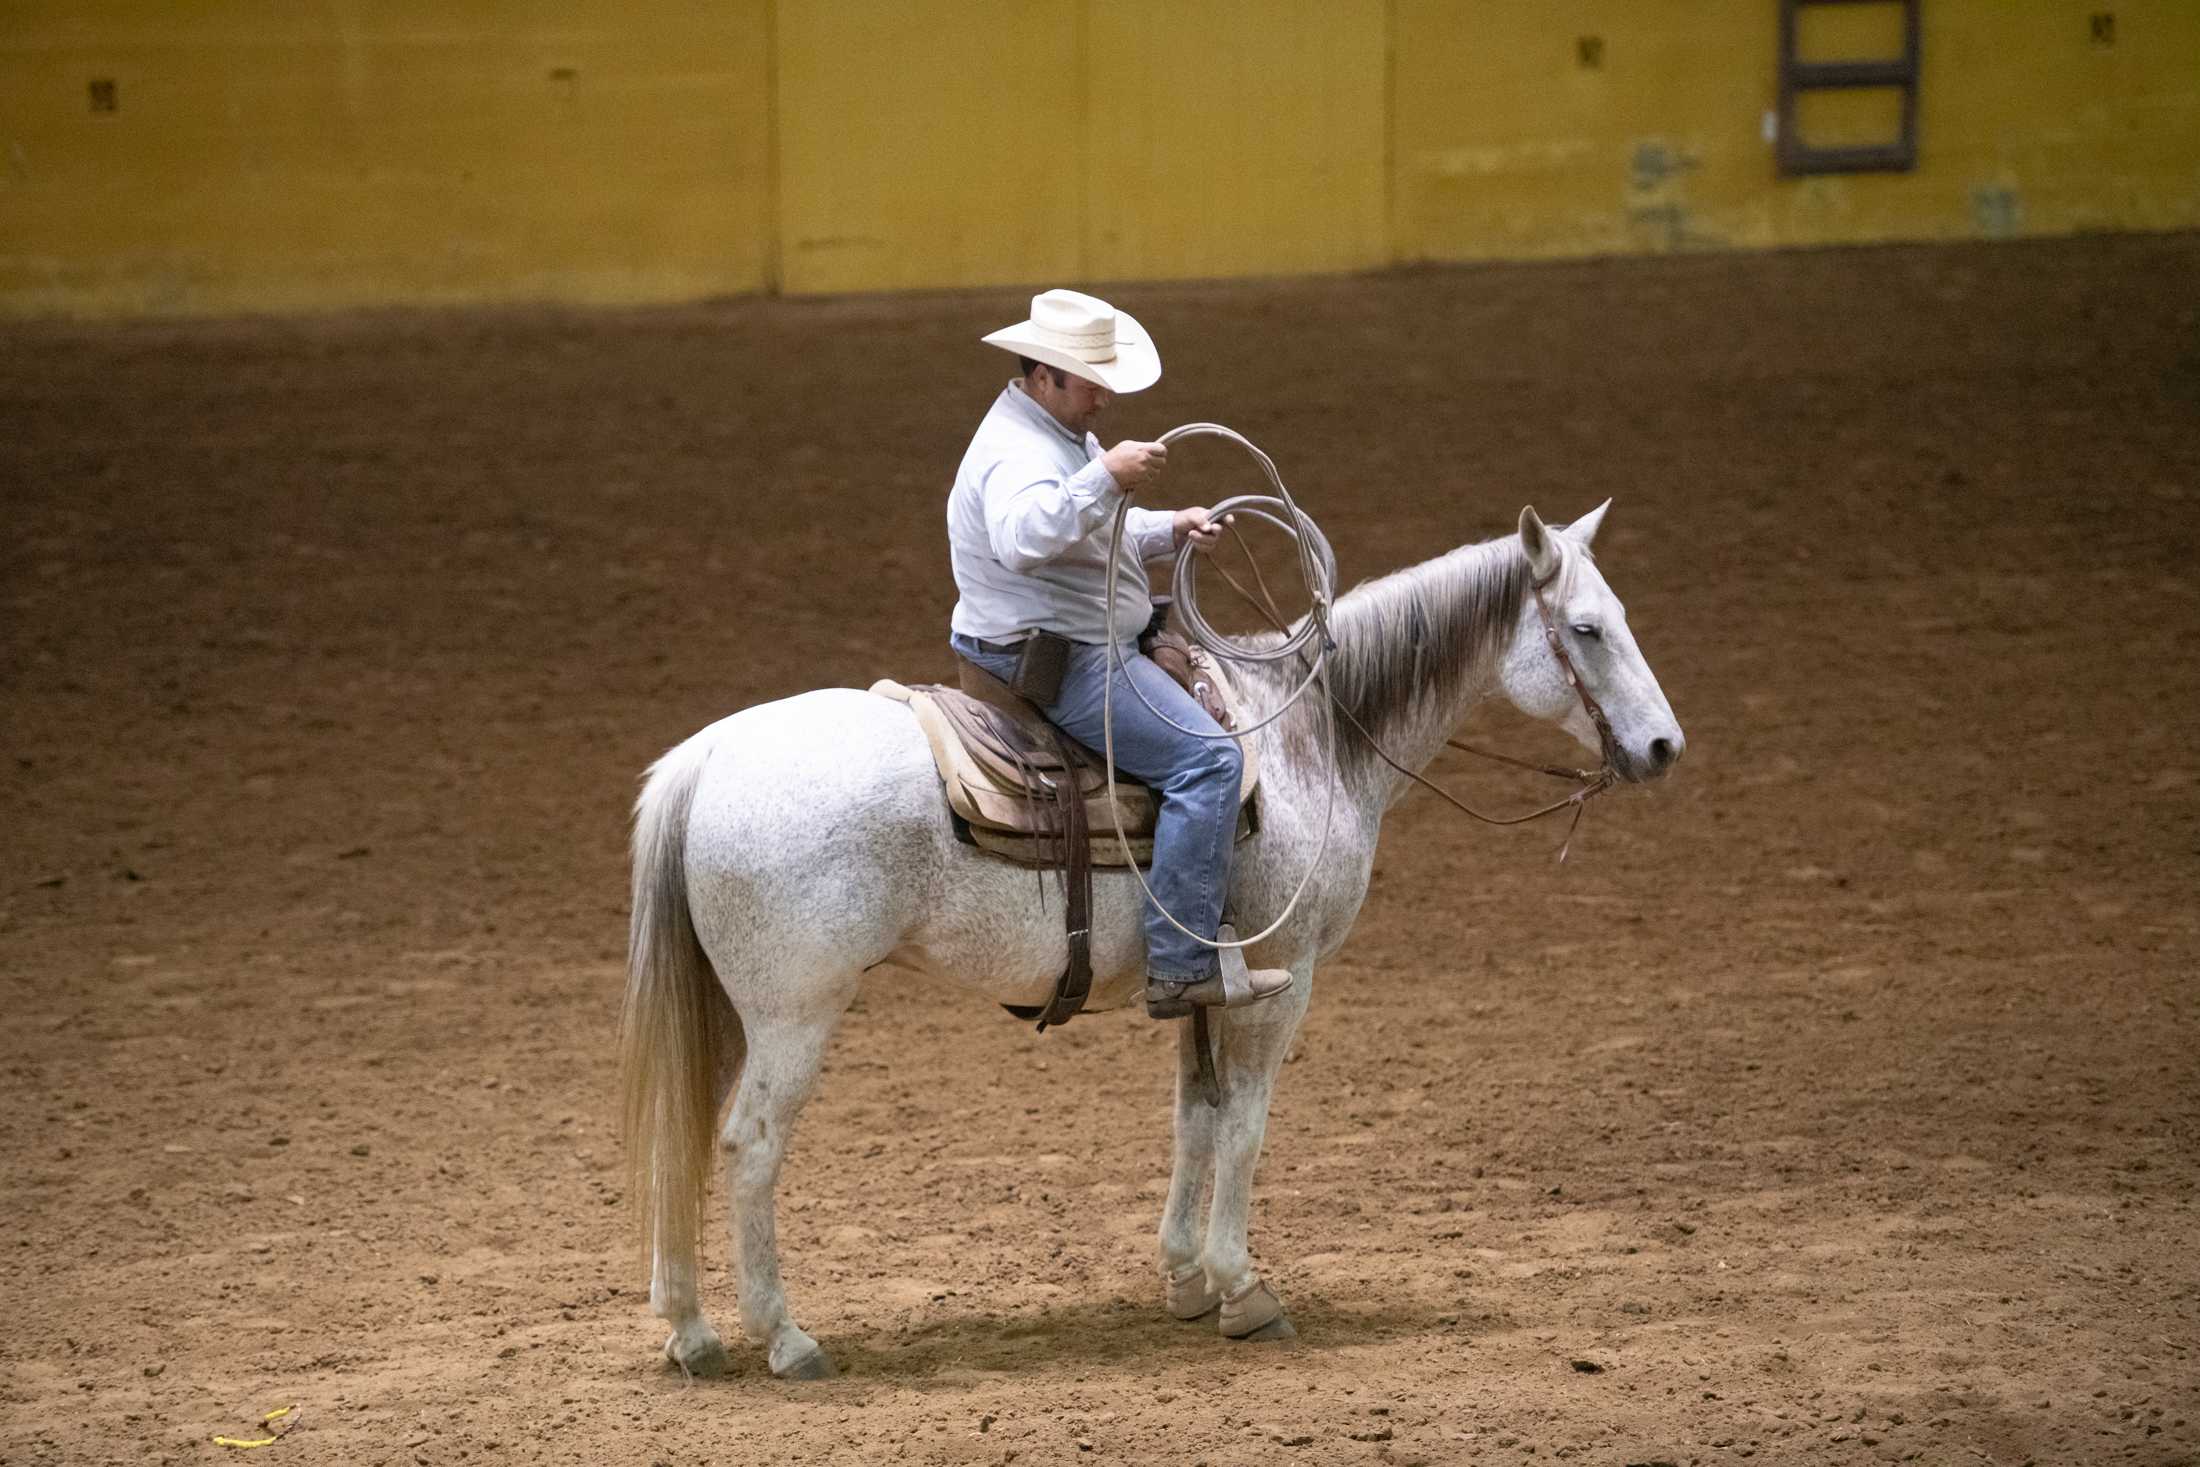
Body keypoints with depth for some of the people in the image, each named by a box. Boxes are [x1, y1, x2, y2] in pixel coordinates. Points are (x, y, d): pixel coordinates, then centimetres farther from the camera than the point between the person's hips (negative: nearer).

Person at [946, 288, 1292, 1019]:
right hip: (1055, 661, -12)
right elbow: (1023, 536, -44)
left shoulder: (1064, 435, 14)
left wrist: (1170, 528, 11)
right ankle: (1182, 964, -25)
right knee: (1206, 759, -22)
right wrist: (1106, 477, -50)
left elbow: (1096, 533, 28)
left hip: (1083, 646, 12)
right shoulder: (1018, 453, -21)